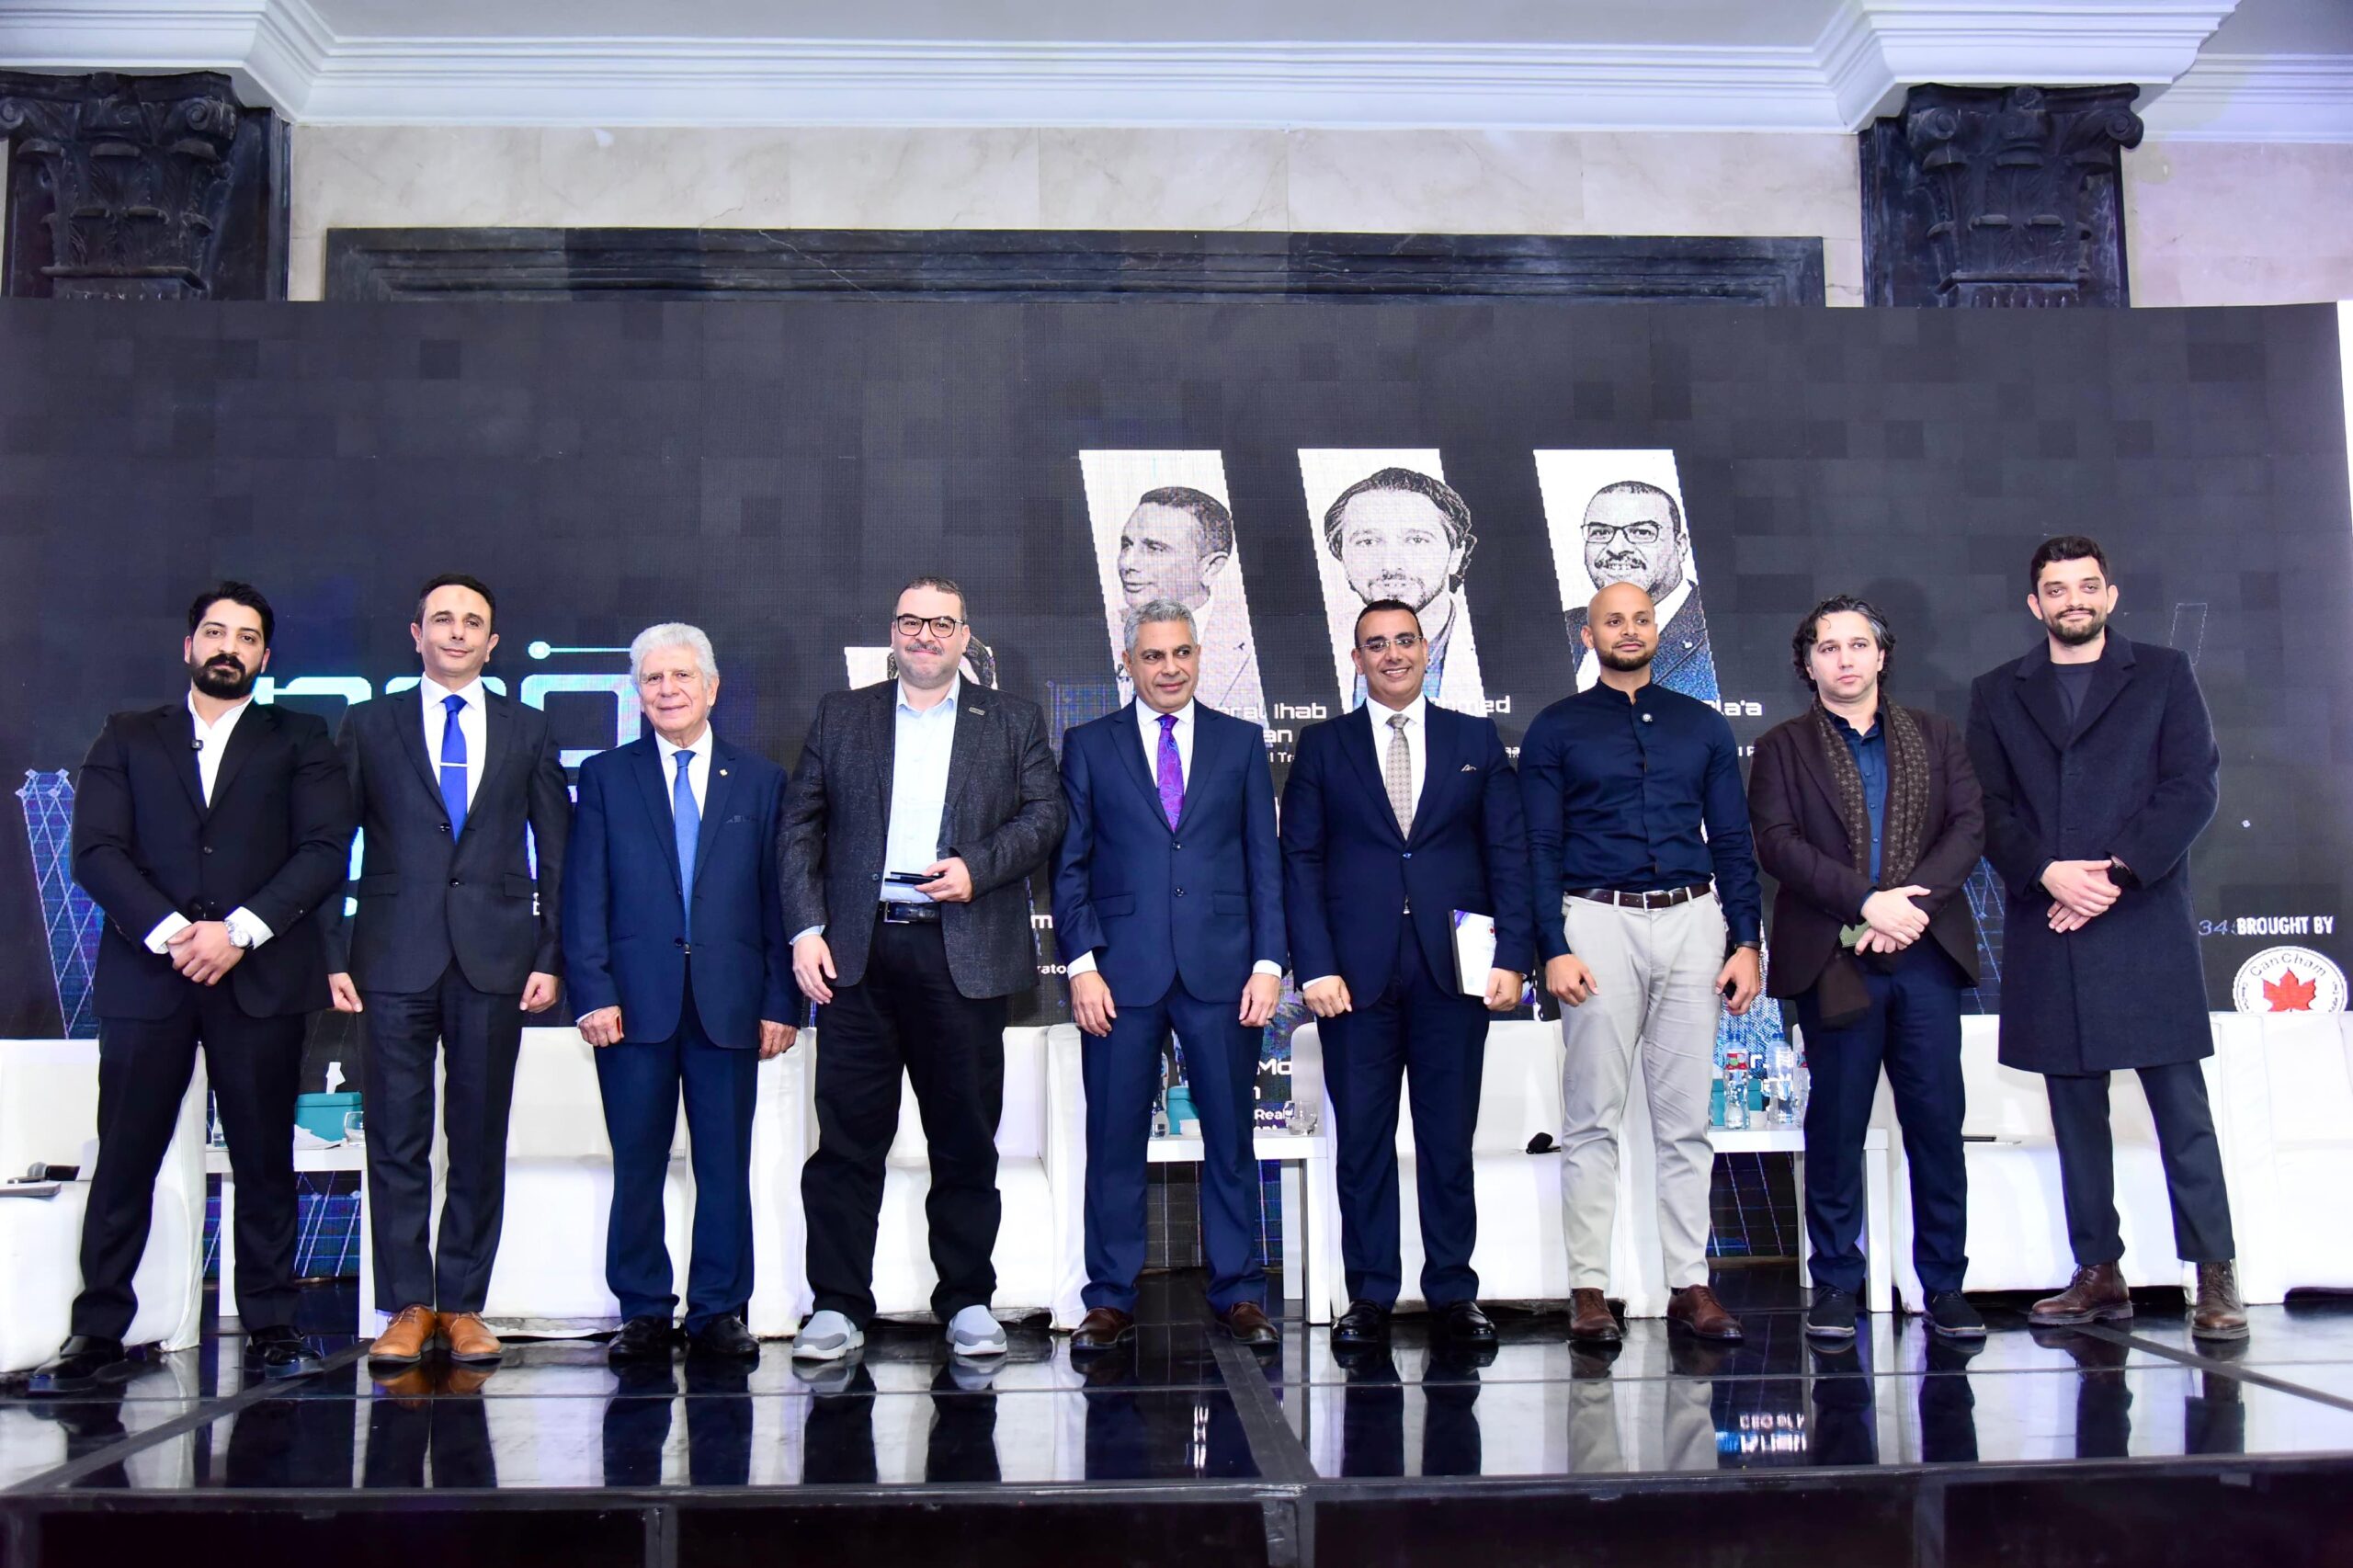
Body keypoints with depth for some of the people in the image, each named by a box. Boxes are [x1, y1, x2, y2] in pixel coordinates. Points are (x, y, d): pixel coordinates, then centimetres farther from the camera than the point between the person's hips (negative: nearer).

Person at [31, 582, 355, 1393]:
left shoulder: (298, 740, 11)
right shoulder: (128, 738, 14)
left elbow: (325, 851, 0)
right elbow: (96, 851, 2)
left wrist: (239, 930, -12)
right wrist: (168, 931, -13)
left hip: (260, 978, 0)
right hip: (147, 975, 1)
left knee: (265, 1161, 4)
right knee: (123, 1161, 0)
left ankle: (271, 1325, 11)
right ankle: (99, 1332, 7)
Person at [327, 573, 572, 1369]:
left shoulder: (528, 730, 11)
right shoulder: (368, 725, 9)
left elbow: (556, 852, 9)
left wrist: (551, 958, 0)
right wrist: (332, 953, -2)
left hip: (494, 959, 1)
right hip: (395, 957, 0)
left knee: (481, 1141, 4)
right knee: (397, 1140, 1)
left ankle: (462, 1305, 13)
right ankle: (407, 1306, 9)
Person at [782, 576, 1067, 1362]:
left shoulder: (1013, 722, 13)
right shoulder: (840, 716, 14)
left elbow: (1044, 813, 5)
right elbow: (800, 826, 10)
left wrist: (977, 867, -11)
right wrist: (806, 928, -1)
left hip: (964, 953, 0)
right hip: (858, 952, 1)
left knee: (967, 1136, 4)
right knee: (847, 1134, 0)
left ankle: (968, 1303, 15)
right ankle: (838, 1305, 9)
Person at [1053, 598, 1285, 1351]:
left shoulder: (1242, 742, 11)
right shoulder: (1088, 745, 8)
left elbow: (1265, 860, 8)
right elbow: (1070, 865, 6)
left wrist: (1268, 962, -1)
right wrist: (1082, 964, -5)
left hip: (1221, 972, 1)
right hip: (1123, 973, 0)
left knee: (1231, 1138, 5)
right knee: (1114, 1141, 3)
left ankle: (1238, 1295, 15)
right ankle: (1110, 1301, 13)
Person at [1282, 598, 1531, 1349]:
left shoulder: (1476, 739, 10)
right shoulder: (1323, 745, 8)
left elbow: (1509, 853, 7)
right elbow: (1300, 860, 3)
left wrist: (1511, 956, -3)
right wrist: (1315, 966, -6)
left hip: (1454, 968, 1)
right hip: (1357, 972, 0)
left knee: (1450, 1139, 5)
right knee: (1363, 1139, 4)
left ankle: (1453, 1292, 16)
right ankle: (1369, 1296, 13)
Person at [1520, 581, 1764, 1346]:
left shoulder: (1703, 726, 13)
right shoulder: (1556, 729, 6)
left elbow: (1733, 843, 12)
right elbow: (1540, 849, 1)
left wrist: (1746, 941, 2)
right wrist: (1554, 950, -10)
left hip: (1693, 922, 2)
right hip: (1598, 922, -2)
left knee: (1686, 1118, 5)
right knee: (1592, 1119, 0)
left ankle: (1690, 1283, 11)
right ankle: (1589, 1287, 5)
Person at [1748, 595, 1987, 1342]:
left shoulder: (1935, 736, 16)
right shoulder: (1782, 748, 9)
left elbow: (1969, 827, 5)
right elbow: (1776, 842, -5)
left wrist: (1914, 901, -12)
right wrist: (1866, 901, -16)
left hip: (1926, 952, 2)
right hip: (1834, 960, -2)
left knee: (1937, 1123, 2)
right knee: (1835, 1127, 2)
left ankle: (1944, 1287, 11)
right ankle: (1834, 1286, 11)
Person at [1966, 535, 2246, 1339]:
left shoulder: (2163, 674, 9)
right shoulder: (1997, 693, 14)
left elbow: (2195, 785, 0)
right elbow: (1988, 807, 6)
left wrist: (2119, 873, -11)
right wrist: (2048, 873, -11)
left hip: (2145, 919, -2)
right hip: (2045, 927, 2)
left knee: (2179, 1099, -4)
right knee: (2074, 1108, 6)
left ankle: (2215, 1275, 1)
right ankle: (2098, 1273, 12)